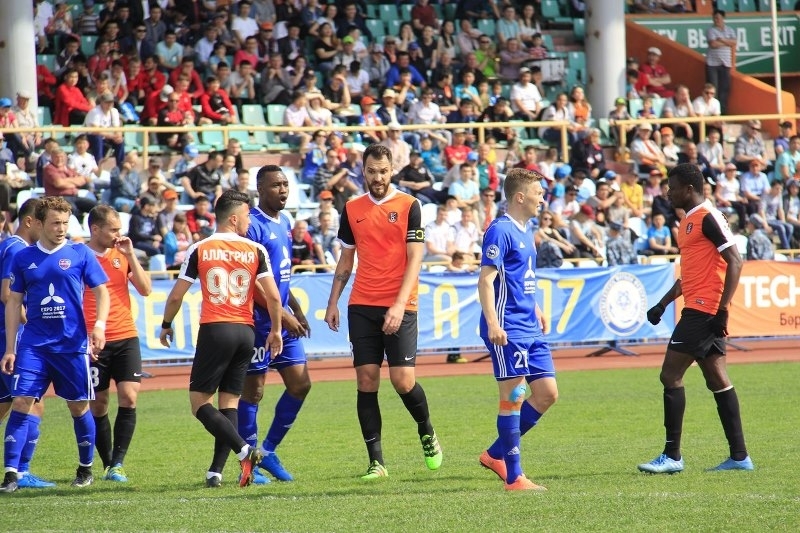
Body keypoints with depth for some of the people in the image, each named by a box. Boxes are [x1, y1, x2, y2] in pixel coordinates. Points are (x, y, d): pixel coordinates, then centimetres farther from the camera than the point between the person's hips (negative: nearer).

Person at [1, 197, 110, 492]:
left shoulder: (80, 254, 0)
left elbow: (102, 292, 2)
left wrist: (99, 326, -16)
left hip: (73, 345, -1)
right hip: (33, 344, 1)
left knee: (79, 407, 8)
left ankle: (86, 469, 26)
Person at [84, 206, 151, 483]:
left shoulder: (123, 254, 9)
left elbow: (145, 289, 4)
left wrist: (130, 255, -5)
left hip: (126, 338, 3)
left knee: (128, 398, -10)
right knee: (98, 405, 3)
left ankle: (117, 464, -8)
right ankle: (108, 465, 15)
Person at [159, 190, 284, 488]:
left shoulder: (199, 250, 1)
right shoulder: (256, 251, 4)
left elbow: (176, 296, 4)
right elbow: (273, 296, -2)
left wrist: (166, 326, 20)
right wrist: (276, 330, 12)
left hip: (214, 330, -3)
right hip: (246, 332, 3)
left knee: (199, 401, 1)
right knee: (229, 402, 9)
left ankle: (243, 450, -17)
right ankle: (216, 471, 2)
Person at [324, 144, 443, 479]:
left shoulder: (409, 206, -1)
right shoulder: (352, 209, 11)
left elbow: (414, 259, -7)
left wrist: (399, 304, -17)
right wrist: (333, 302, 12)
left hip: (399, 307, -4)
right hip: (361, 306, 4)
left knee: (403, 379, -9)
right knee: (366, 380, -2)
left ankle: (427, 433, 21)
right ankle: (376, 462, 1)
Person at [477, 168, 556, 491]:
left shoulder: (526, 231, 15)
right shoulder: (501, 231, -12)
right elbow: (485, 280, -18)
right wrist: (493, 324, -26)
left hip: (530, 329, 9)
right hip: (509, 330, -9)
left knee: (547, 394, 7)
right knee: (513, 397, -5)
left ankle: (496, 455, 18)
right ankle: (513, 477, 0)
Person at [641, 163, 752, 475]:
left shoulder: (708, 218, -12)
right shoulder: (688, 221, 18)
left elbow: (735, 261, -18)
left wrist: (722, 308, -22)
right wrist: (663, 303, 24)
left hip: (704, 309, -10)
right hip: (700, 311, 10)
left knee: (671, 375, -10)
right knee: (717, 380, 8)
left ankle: (672, 456, -9)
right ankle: (739, 455, 8)